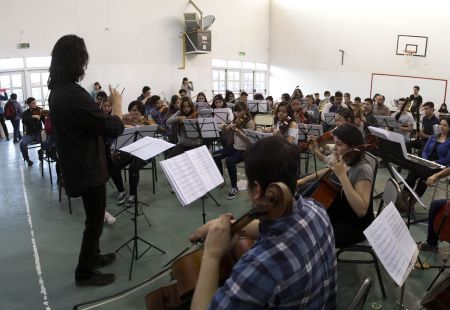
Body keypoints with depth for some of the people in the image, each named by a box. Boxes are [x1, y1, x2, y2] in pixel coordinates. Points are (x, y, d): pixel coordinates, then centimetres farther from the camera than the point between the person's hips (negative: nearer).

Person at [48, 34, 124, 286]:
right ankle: (85, 272, 21)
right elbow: (113, 128, -22)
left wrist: (106, 109, 8)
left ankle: (93, 256, 41)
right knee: (95, 220, 6)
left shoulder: (58, 91, 5)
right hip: (88, 168, -9)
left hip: (78, 165, 10)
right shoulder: (74, 94, -27)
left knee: (94, 216, 24)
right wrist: (117, 104, -6)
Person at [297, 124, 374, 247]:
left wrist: (342, 175, -37)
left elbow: (361, 210, -37)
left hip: (355, 226, -8)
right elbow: (327, 173, 24)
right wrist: (304, 180, 11)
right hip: (336, 215, 8)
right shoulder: (344, 162, -1)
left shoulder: (362, 169, -24)